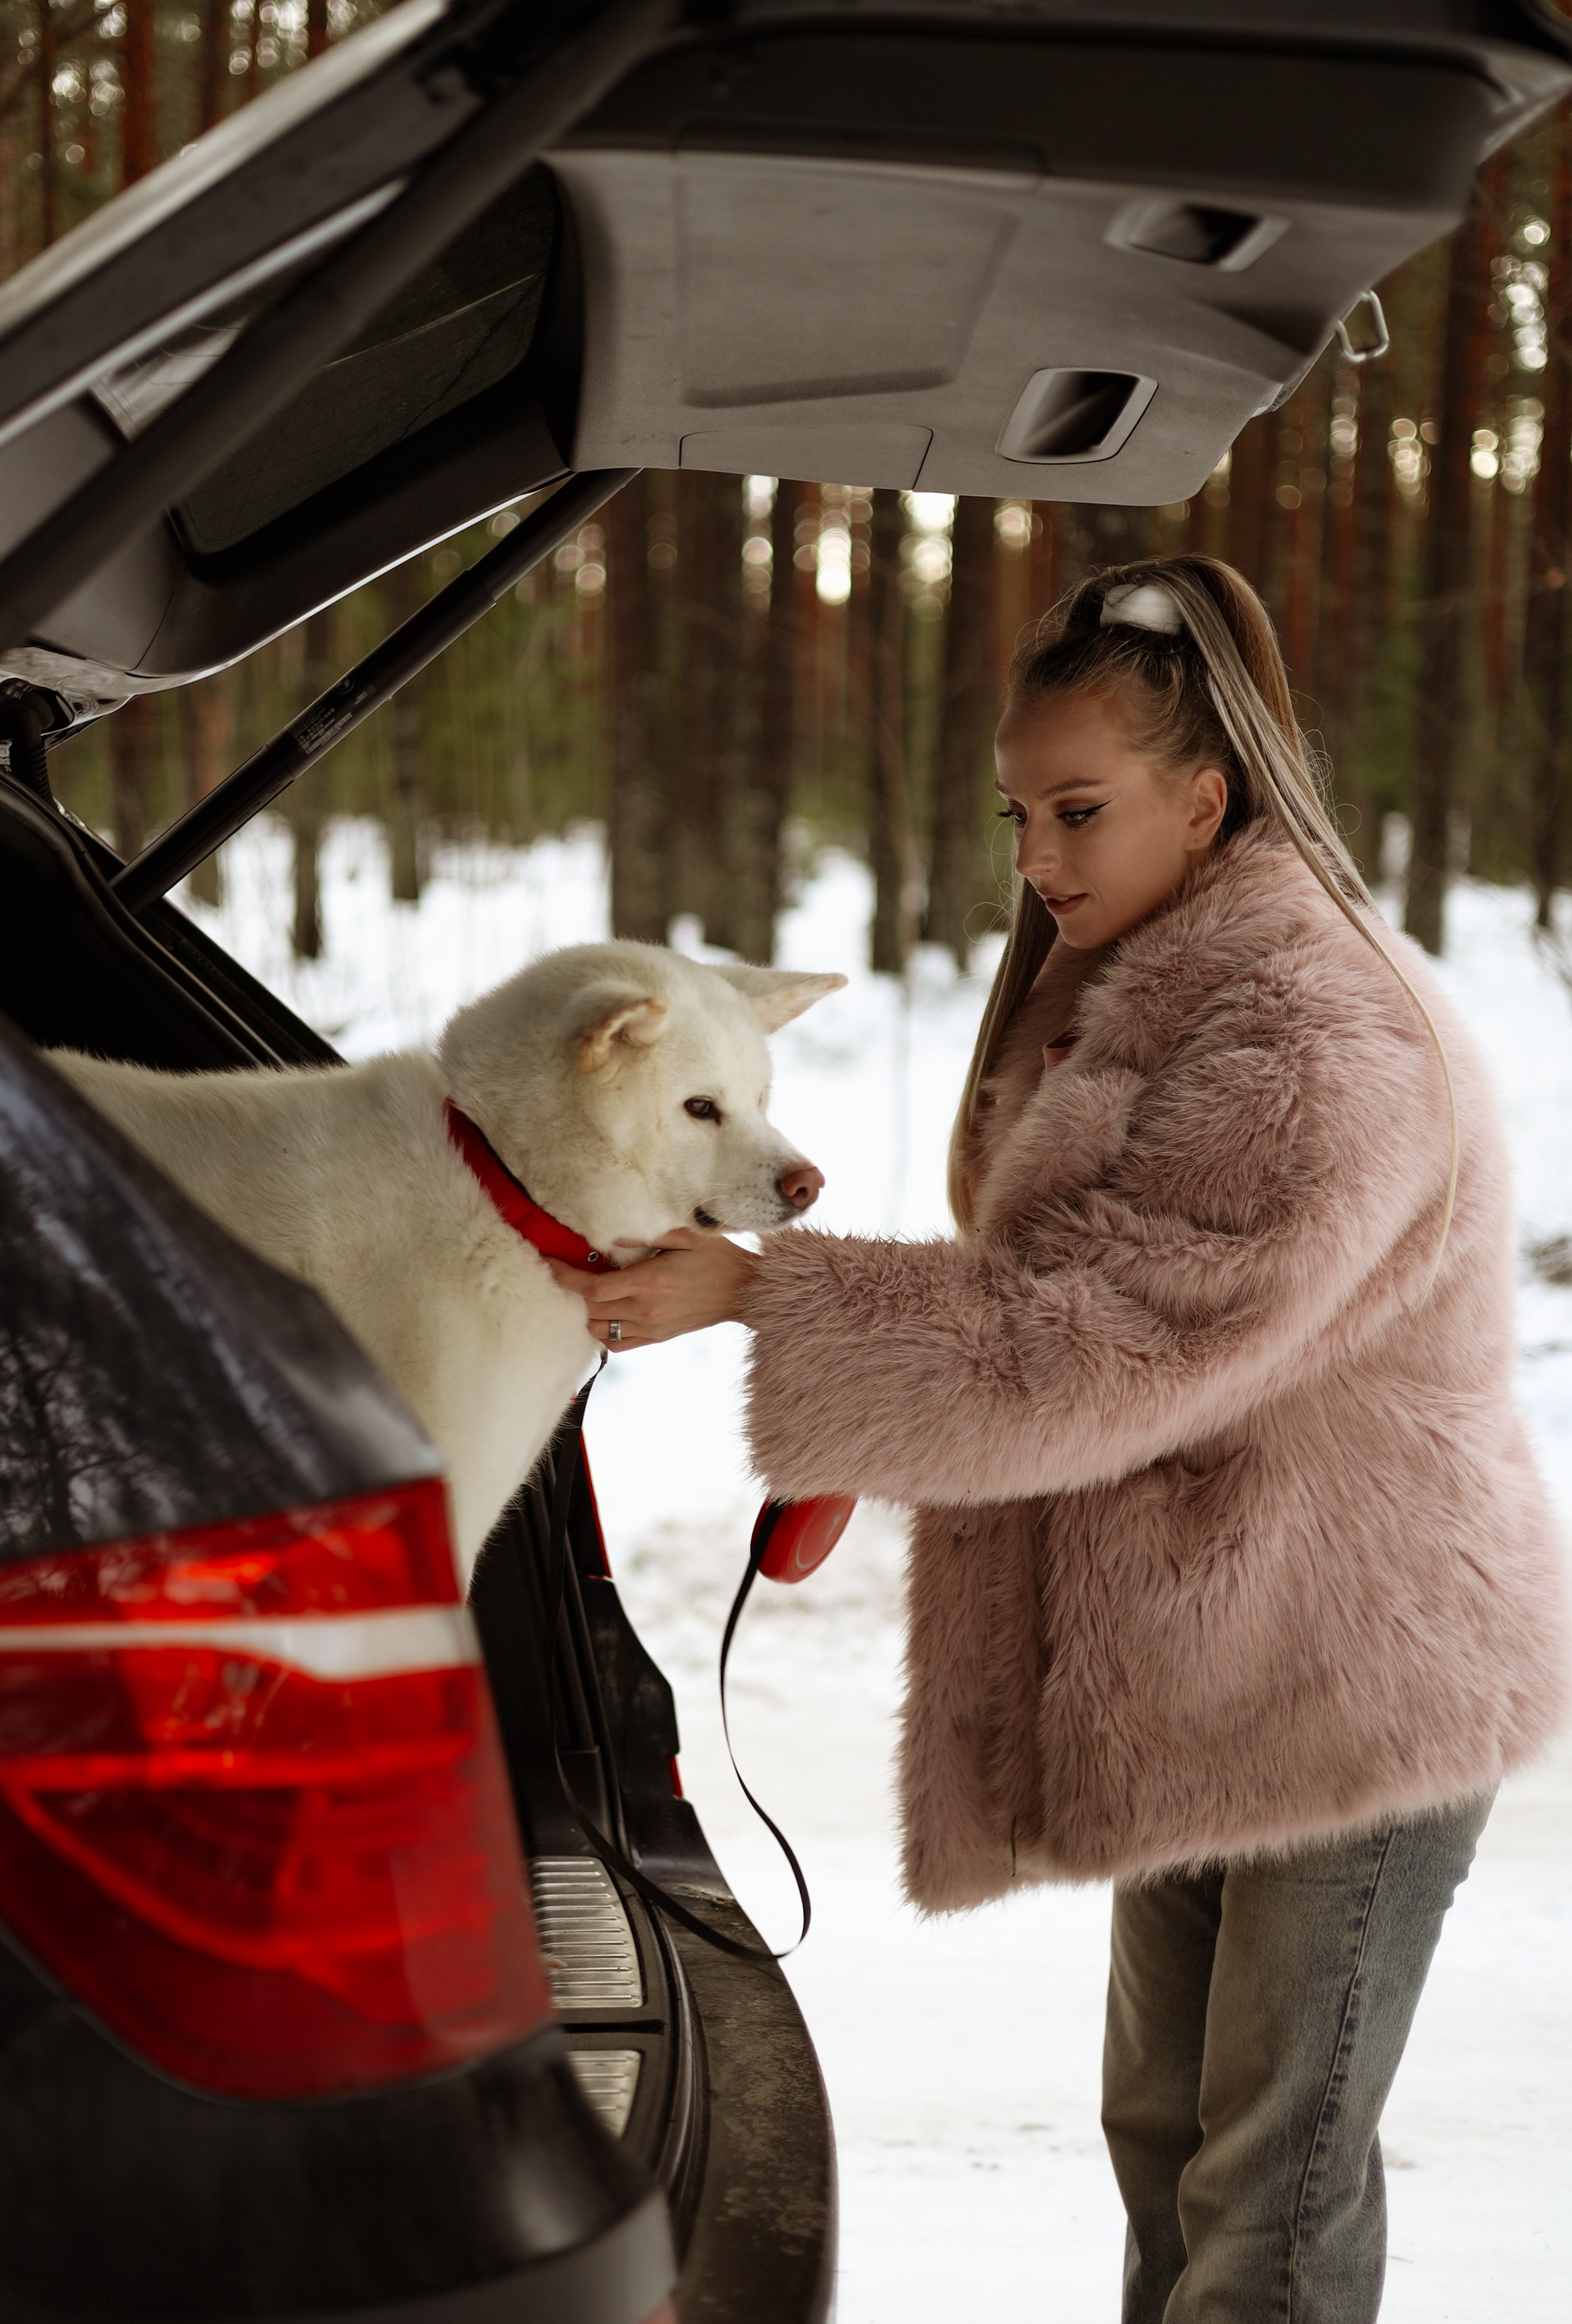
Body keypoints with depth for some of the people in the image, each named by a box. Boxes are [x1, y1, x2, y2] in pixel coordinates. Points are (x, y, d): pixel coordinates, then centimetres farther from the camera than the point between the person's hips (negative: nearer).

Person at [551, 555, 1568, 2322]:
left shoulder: (1322, 1047, -24)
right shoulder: (1117, 999, 10)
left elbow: (1088, 1343, -28)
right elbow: (1050, 1293, 20)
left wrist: (754, 1294, -29)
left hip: (1367, 1670, -9)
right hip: (1190, 1656, 10)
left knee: (1274, 2179, -2)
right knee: (1165, 2123, 17)